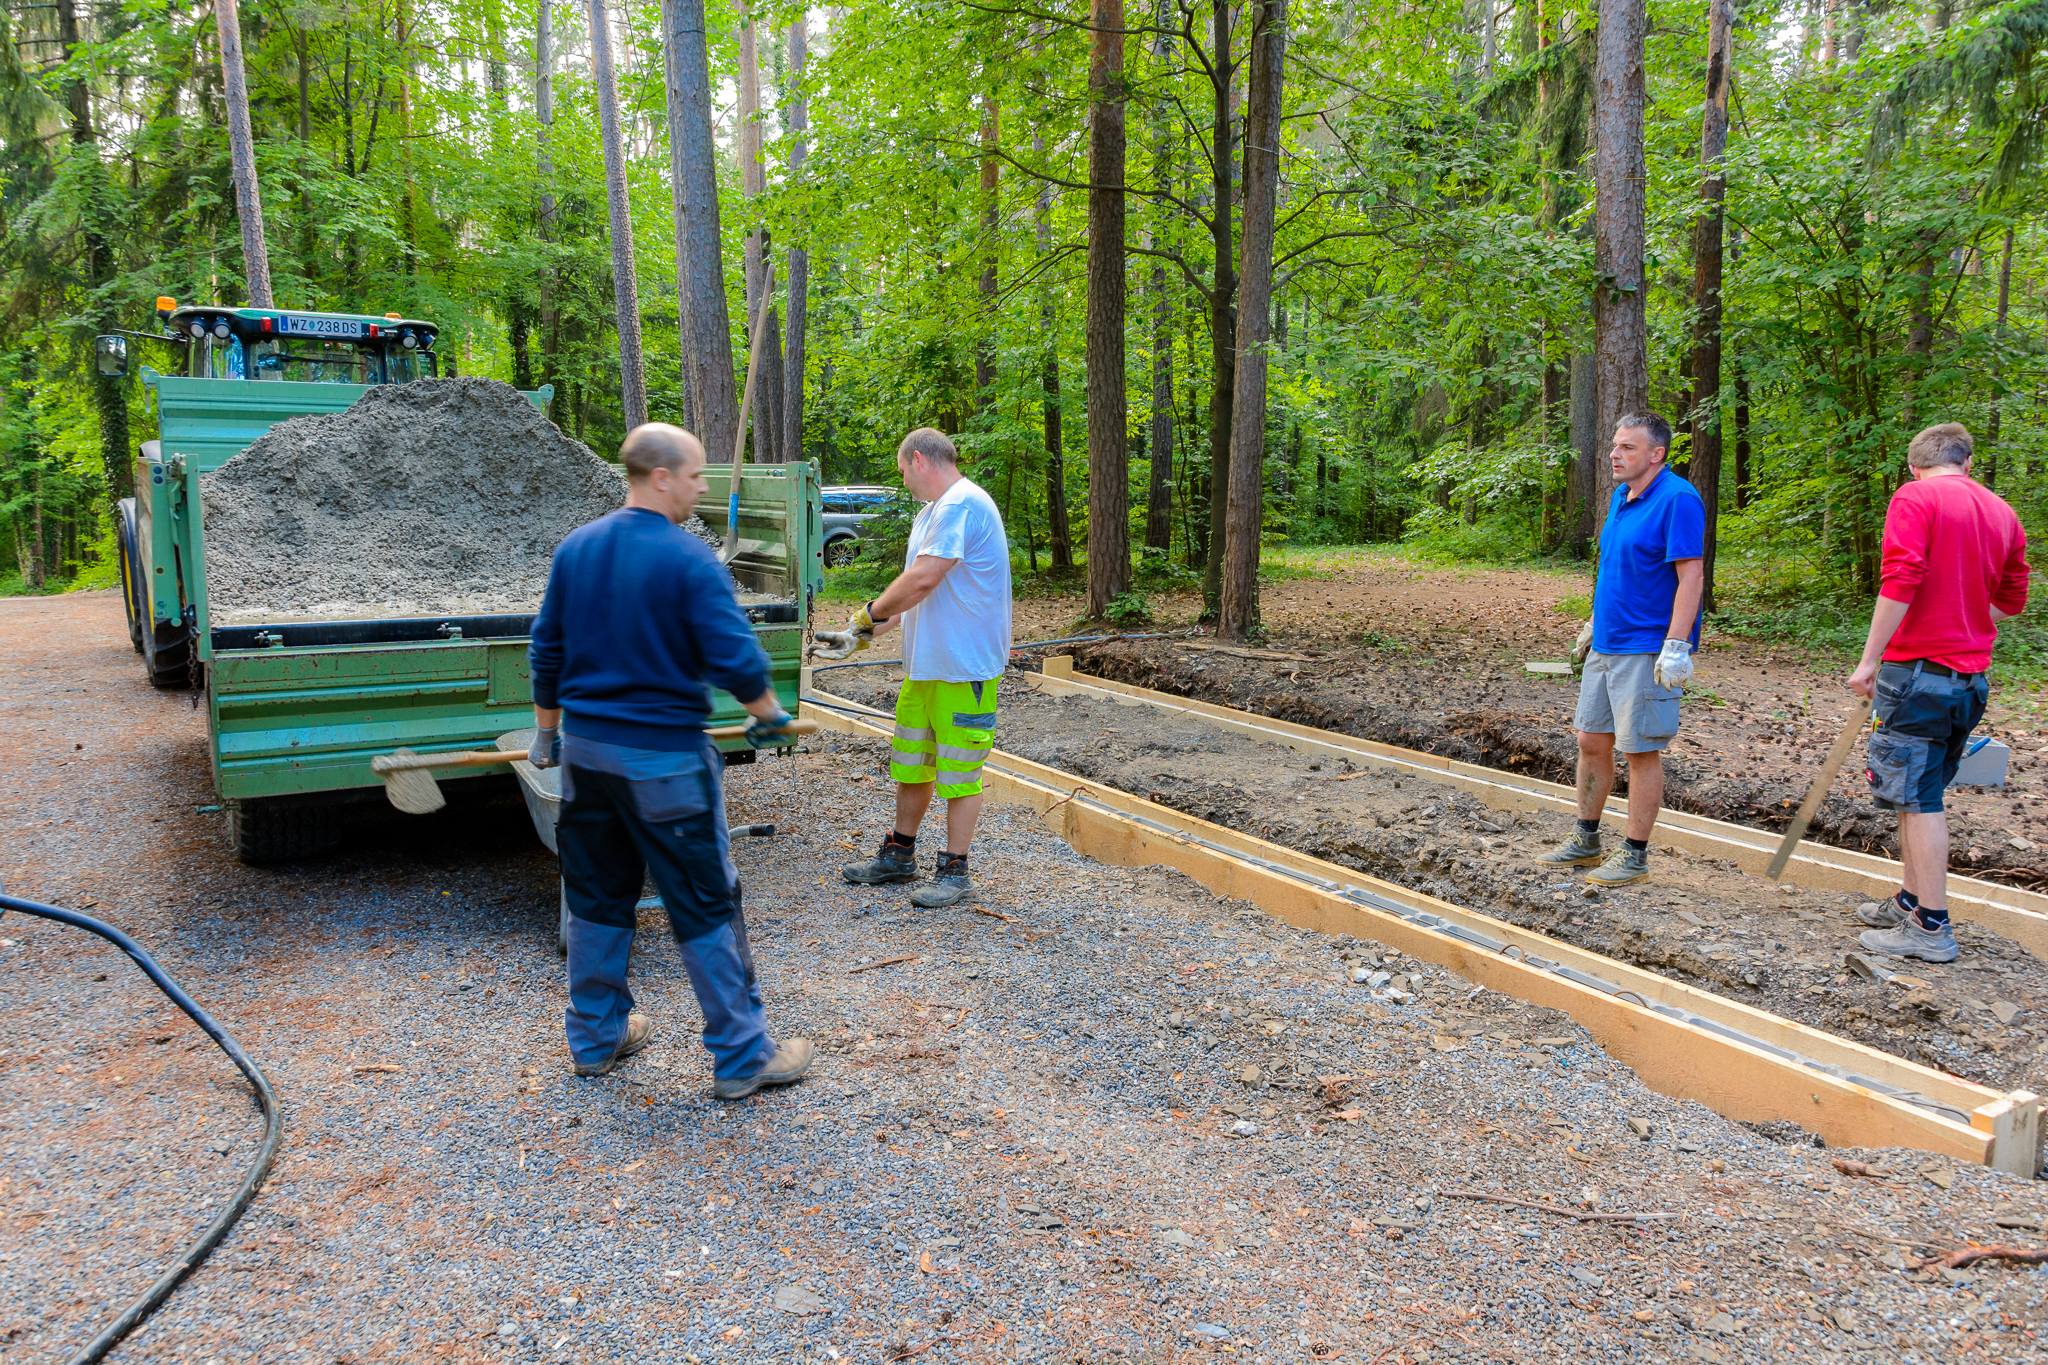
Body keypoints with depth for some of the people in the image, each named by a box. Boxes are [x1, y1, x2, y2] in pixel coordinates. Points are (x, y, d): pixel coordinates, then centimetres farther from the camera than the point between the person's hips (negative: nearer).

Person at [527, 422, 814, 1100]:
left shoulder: (574, 549, 5)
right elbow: (735, 658, -19)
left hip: (585, 748, 7)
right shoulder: (688, 559, -15)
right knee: (706, 909, 3)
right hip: (663, 759, -6)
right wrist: (768, 714, 0)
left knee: (596, 896, 19)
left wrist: (547, 732, 24)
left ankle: (595, 1037, 32)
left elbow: (547, 650, 13)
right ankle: (742, 1057, 12)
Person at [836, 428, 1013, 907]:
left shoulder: (961, 504, -17)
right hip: (926, 662, 10)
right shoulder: (934, 511, 17)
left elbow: (922, 580, -23)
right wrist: (876, 626, 10)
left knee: (958, 770, 1)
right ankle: (899, 855, 30)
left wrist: (870, 613, -9)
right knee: (910, 762, 17)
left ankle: (953, 870, 12)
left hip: (963, 666, -10)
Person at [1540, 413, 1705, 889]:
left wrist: (1677, 645, -23)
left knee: (1641, 751, 0)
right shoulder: (1621, 496, 13)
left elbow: (1690, 576, -19)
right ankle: (1586, 841, 26)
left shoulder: (1677, 500, -14)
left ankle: (1635, 856, 10)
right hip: (1607, 644, 9)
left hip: (1647, 649, -9)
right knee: (1591, 741, 13)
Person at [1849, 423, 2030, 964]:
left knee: (1918, 798, -3)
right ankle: (1913, 900, 27)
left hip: (1918, 670, -7)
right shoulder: (2001, 513, 14)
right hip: (1972, 677, 7)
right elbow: (2011, 599, 21)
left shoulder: (1914, 498, -8)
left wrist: (1869, 659, -17)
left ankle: (1931, 929, 0)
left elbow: (1901, 581, -19)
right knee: (1921, 794, 18)